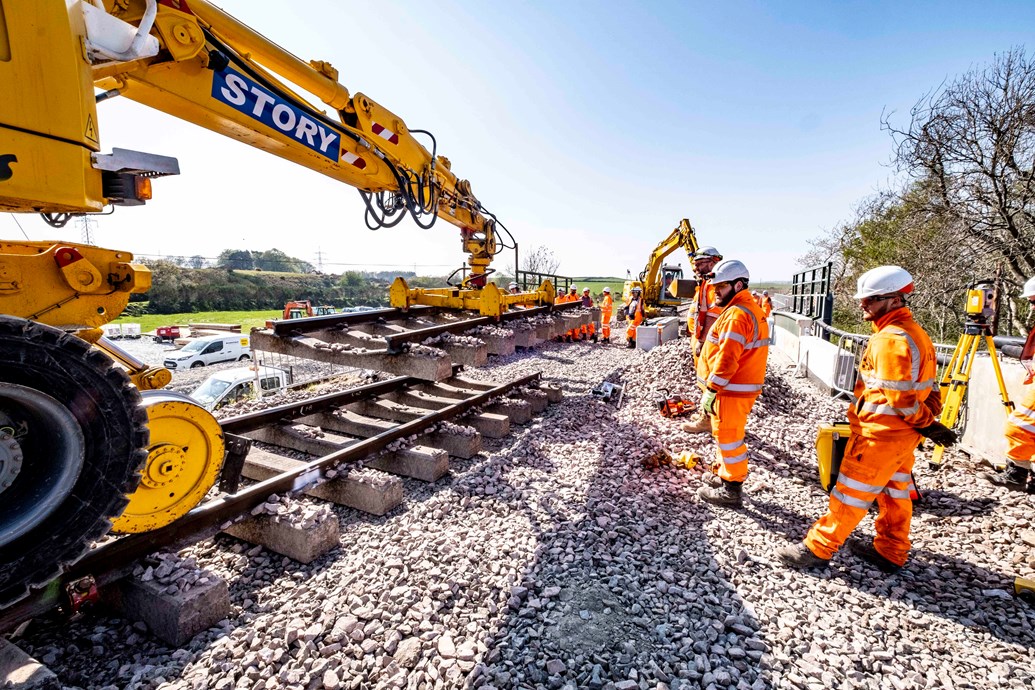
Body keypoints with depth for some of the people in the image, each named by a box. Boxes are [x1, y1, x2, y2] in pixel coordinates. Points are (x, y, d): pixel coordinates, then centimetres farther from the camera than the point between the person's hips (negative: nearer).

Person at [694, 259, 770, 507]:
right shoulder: (750, 309, 15)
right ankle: (728, 478, 35)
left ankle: (731, 491, 13)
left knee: (727, 436, 1)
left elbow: (727, 358, -27)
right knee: (728, 435, 21)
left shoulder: (737, 314, -20)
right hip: (742, 387, 10)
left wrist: (711, 390, -23)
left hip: (731, 390, -10)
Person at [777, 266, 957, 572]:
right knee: (896, 492, 19)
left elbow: (900, 397, -23)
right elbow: (928, 385, 13)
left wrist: (927, 423, -9)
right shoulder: (916, 332, 10)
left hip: (880, 433, -10)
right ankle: (890, 553, 33)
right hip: (903, 434, 10)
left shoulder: (890, 339, -22)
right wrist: (929, 421, 9)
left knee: (851, 492, 0)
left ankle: (817, 548, 11)